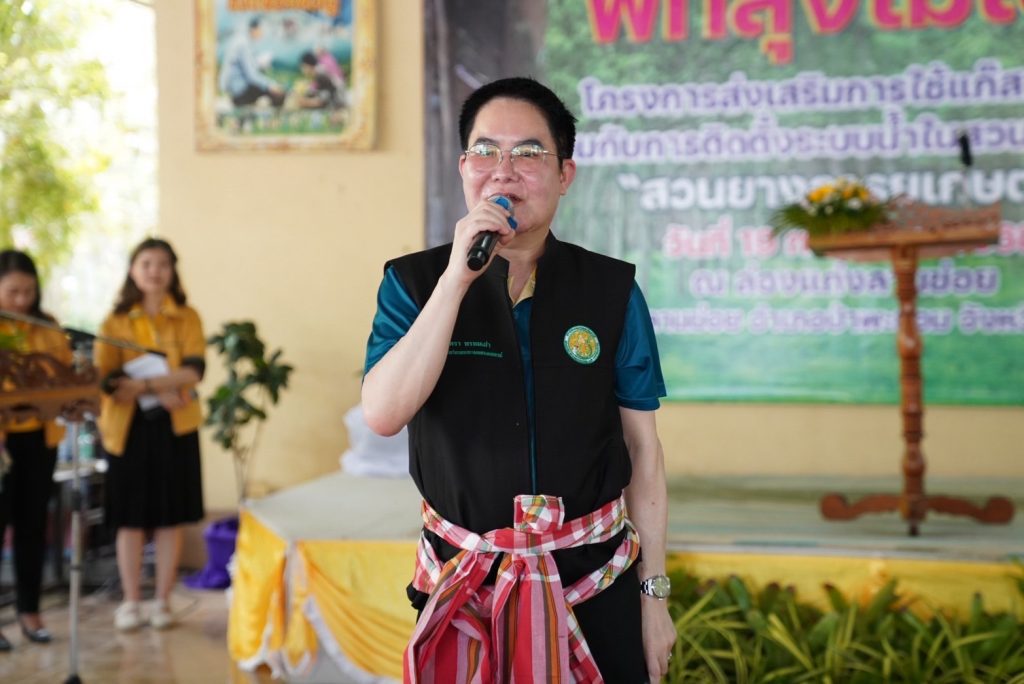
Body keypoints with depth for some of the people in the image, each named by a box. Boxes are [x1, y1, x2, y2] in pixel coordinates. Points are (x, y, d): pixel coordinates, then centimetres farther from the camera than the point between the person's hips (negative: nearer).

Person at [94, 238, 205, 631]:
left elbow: (195, 370, -8)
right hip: (128, 427, 0)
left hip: (174, 427, 0)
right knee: (130, 519, 3)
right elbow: (105, 378, -6)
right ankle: (131, 602, 14)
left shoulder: (187, 318, 5)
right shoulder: (115, 323, 4)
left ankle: (163, 601, 14)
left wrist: (142, 382, -20)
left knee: (170, 518, 3)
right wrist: (160, 389, -18)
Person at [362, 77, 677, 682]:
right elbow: (383, 415, -18)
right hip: (462, 584, 0)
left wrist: (653, 591, 1)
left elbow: (643, 448, 1)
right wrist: (457, 277, -22)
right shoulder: (414, 282, -3)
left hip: (594, 580, 1)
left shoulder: (612, 290, -2)